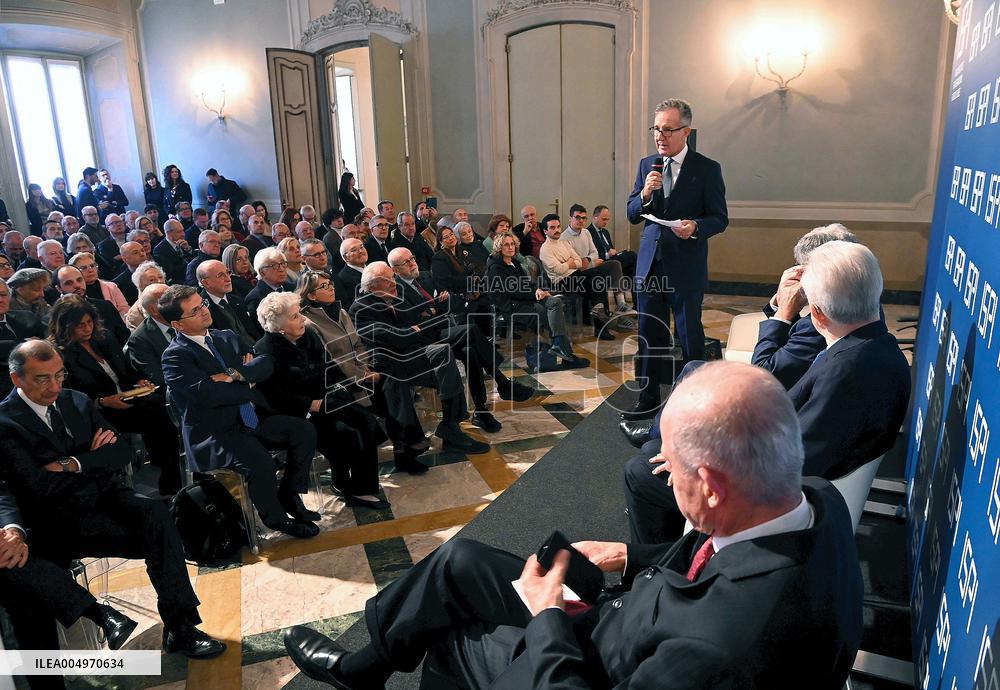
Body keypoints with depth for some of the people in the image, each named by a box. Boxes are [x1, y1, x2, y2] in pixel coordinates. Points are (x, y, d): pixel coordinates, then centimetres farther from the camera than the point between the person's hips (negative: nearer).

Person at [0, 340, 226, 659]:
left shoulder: (76, 401, 13)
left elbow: (122, 451, 6)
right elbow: (39, 489, -16)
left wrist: (73, 464, -10)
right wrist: (95, 461, -5)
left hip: (103, 495, 5)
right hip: (60, 519, -5)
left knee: (155, 511, -28)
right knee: (157, 538, -27)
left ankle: (181, 626, -24)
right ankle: (178, 627, -14)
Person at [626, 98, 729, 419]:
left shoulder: (707, 169, -5)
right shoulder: (647, 165, 7)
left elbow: (719, 218, -4)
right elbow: (632, 215, 7)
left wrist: (695, 226, -24)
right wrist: (645, 194, -13)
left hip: (686, 268, -4)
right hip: (650, 263, 5)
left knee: (690, 336, 5)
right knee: (649, 334, 12)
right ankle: (649, 398, 24)